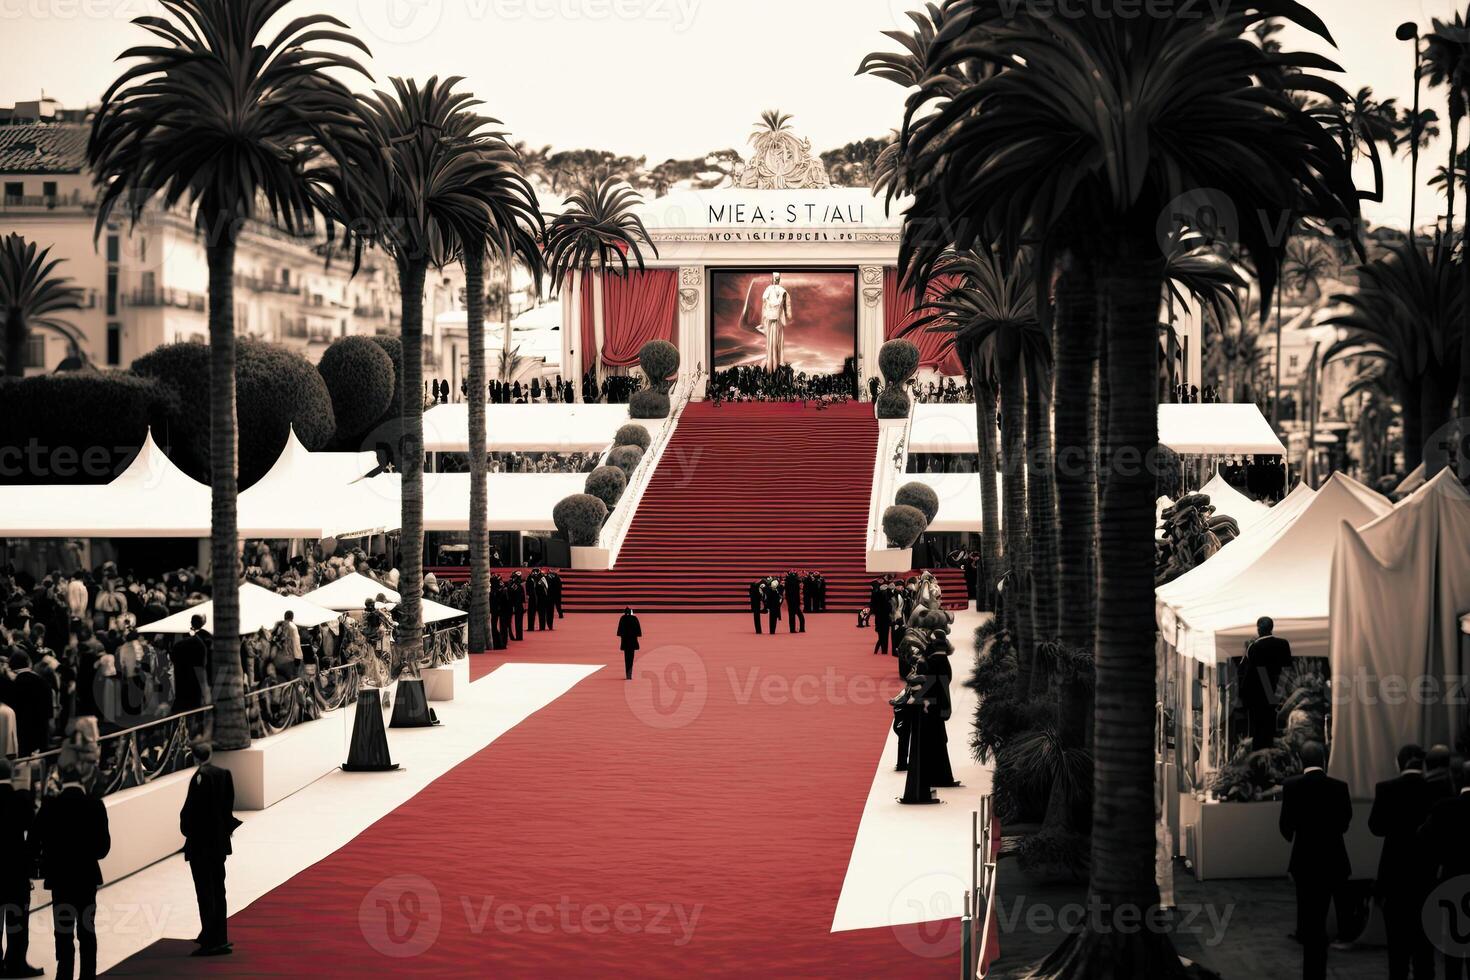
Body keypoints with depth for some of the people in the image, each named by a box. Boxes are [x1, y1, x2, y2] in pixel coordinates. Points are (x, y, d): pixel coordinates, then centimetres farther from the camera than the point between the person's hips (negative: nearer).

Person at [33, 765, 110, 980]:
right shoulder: (94, 805, -6)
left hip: (60, 876, -1)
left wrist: (44, 861, 9)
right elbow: (104, 844, -6)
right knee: (87, 929, 10)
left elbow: (35, 839, -9)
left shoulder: (50, 805, -8)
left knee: (64, 930, 5)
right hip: (87, 875, 1)